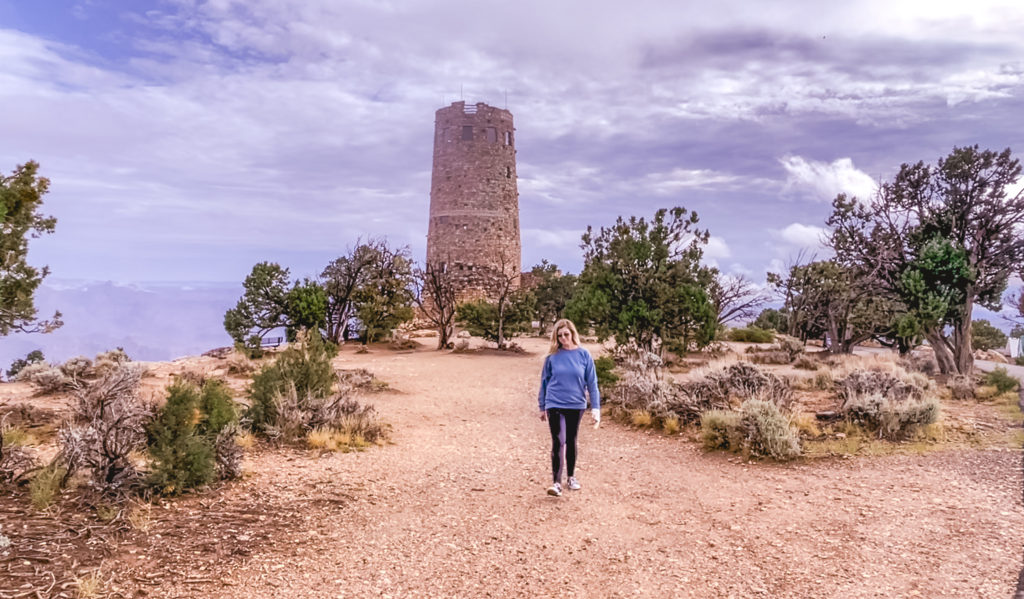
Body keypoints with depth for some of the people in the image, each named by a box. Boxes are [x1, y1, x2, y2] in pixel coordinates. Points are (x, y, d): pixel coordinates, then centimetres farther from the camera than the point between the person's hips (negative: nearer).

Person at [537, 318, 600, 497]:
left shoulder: (584, 355, -4)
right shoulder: (552, 356, -4)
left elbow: (592, 382, -1)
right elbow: (544, 382, 5)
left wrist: (595, 408, -4)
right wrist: (542, 407, 9)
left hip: (576, 406, 1)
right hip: (555, 405, -1)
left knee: (571, 442, 16)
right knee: (558, 442, -9)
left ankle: (571, 477, 32)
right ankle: (556, 482, -4)